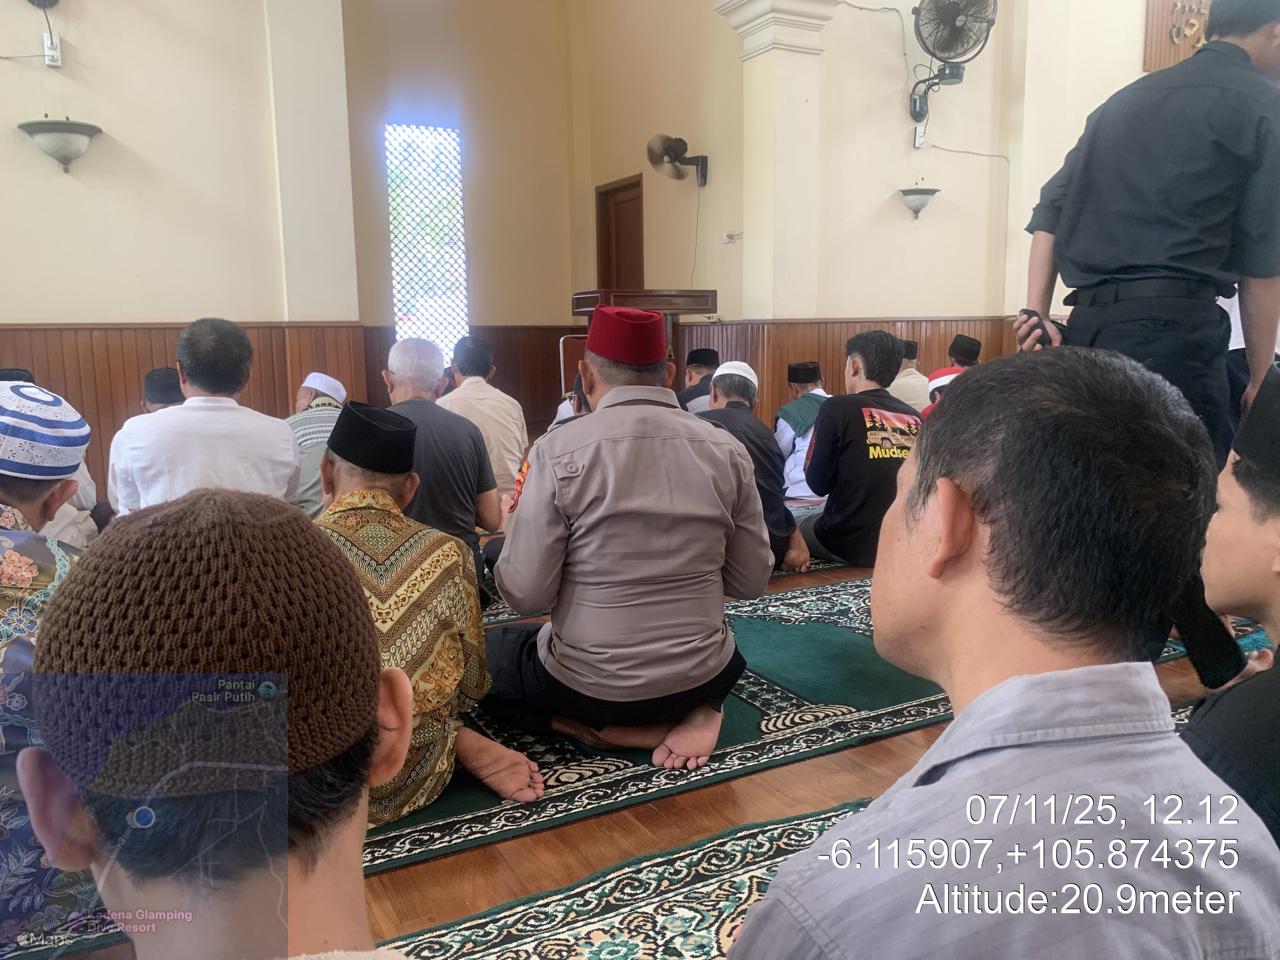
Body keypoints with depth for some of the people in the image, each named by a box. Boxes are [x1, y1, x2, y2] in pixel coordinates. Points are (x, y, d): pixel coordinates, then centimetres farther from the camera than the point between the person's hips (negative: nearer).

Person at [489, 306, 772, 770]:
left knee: (479, 649, 24)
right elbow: (751, 583, 1)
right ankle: (698, 711, 5)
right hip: (704, 674, 4)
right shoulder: (727, 449, -6)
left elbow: (526, 595, -14)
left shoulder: (559, 450, -16)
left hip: (590, 684, -3)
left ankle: (614, 730, 4)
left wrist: (515, 529, 6)